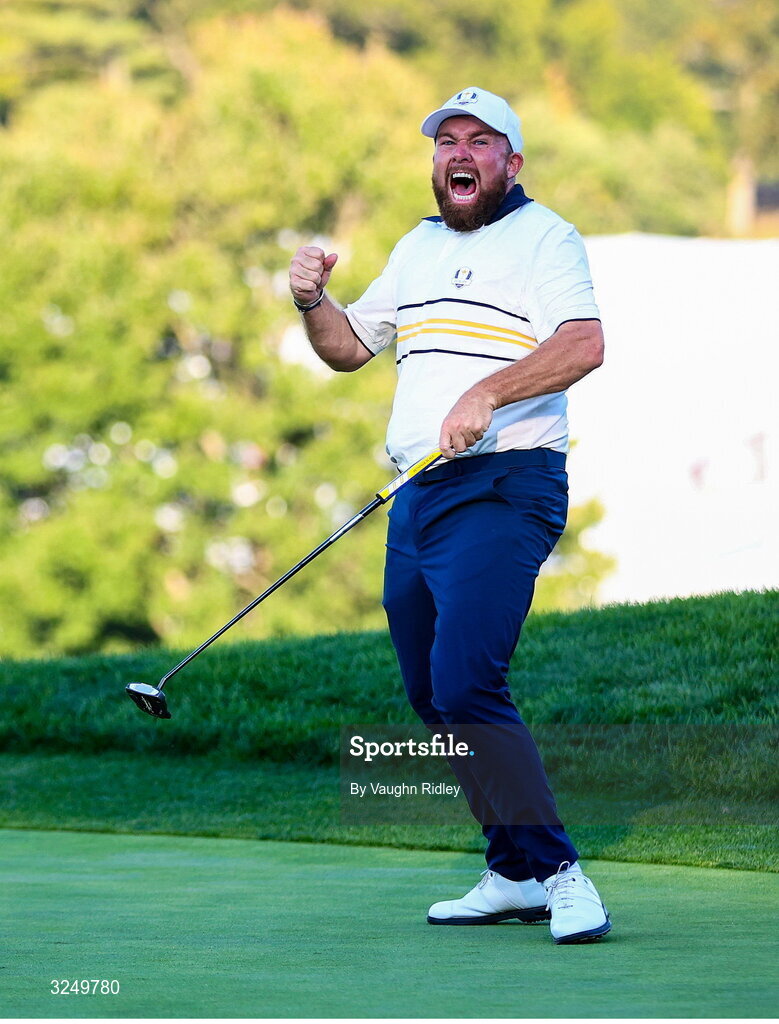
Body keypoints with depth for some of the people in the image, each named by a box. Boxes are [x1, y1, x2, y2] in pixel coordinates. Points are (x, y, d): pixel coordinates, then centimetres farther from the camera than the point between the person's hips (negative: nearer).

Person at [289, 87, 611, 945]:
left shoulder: (543, 238, -3)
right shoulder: (418, 248, 21)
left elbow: (584, 343, -19)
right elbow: (350, 347, 27)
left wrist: (486, 394, -30)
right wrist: (312, 301, 6)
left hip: (503, 492, -8)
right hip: (417, 496, 8)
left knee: (464, 685, -21)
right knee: (432, 696, 9)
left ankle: (558, 872, -19)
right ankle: (514, 873, 18)